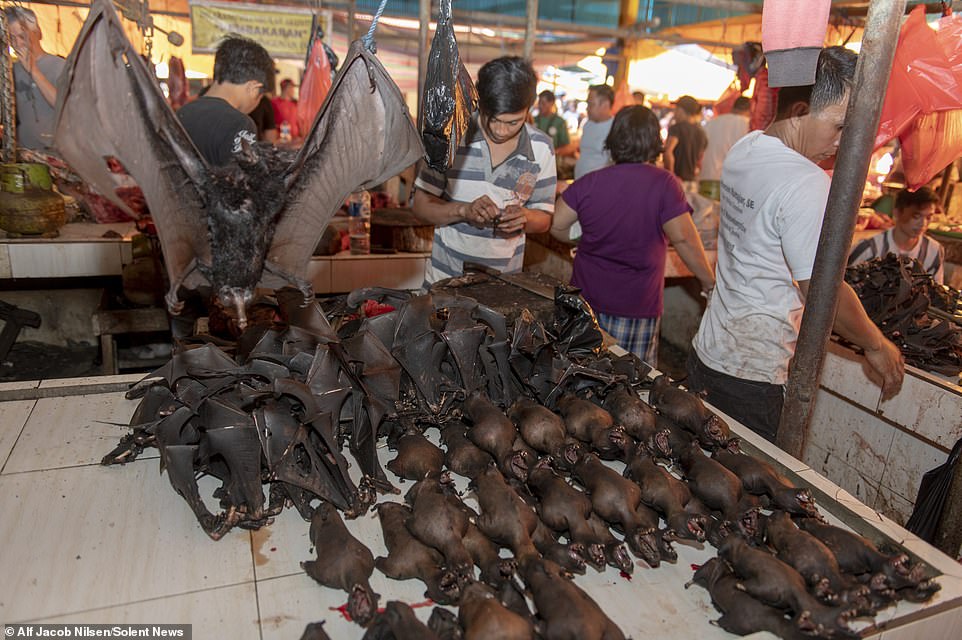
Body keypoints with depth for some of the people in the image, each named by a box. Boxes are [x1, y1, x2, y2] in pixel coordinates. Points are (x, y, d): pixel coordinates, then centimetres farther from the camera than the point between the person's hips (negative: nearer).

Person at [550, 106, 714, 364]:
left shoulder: (589, 183, -3)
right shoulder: (664, 185, -11)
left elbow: (555, 225, 0)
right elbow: (683, 239, -12)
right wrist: (710, 283, 0)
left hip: (587, 297, 3)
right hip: (637, 306, -3)